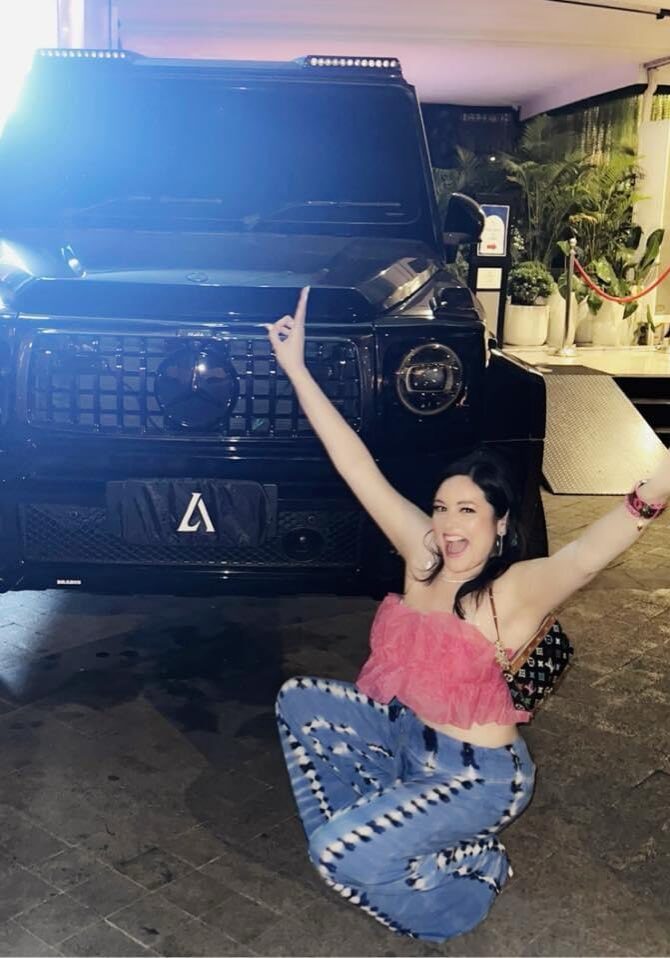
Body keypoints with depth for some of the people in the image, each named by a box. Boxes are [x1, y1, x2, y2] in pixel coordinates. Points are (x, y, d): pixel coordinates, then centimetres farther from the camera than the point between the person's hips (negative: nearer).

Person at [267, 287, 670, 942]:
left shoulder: (517, 590, -23)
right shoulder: (422, 556, -7)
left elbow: (596, 545, -42)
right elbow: (356, 467, -9)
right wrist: (296, 368, -10)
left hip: (477, 771, -7)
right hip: (404, 729, 7)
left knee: (340, 852, -19)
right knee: (298, 699, 0)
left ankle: (471, 870, 8)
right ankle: (374, 832, 10)